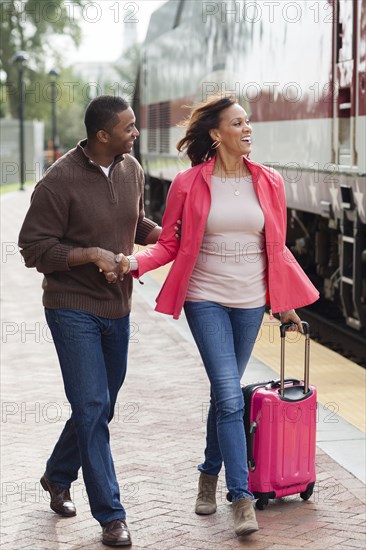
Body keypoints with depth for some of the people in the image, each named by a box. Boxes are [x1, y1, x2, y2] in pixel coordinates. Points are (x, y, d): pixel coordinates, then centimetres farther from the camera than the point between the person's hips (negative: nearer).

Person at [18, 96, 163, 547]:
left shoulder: (131, 169, 3)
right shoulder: (60, 180, -18)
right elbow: (33, 248, -15)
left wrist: (164, 234, -1)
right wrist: (93, 255, -22)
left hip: (117, 308, 7)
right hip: (73, 309, -7)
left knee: (98, 407, 16)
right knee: (92, 407, -7)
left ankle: (57, 478, 40)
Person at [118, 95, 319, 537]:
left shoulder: (268, 183, 3)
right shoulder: (189, 184, -5)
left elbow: (276, 249, 11)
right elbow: (169, 245, 0)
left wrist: (285, 305, 14)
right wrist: (135, 261, -19)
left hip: (250, 302, 3)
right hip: (206, 300, -3)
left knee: (224, 395, 13)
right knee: (230, 398, -10)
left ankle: (210, 474, 34)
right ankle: (242, 499, -5)